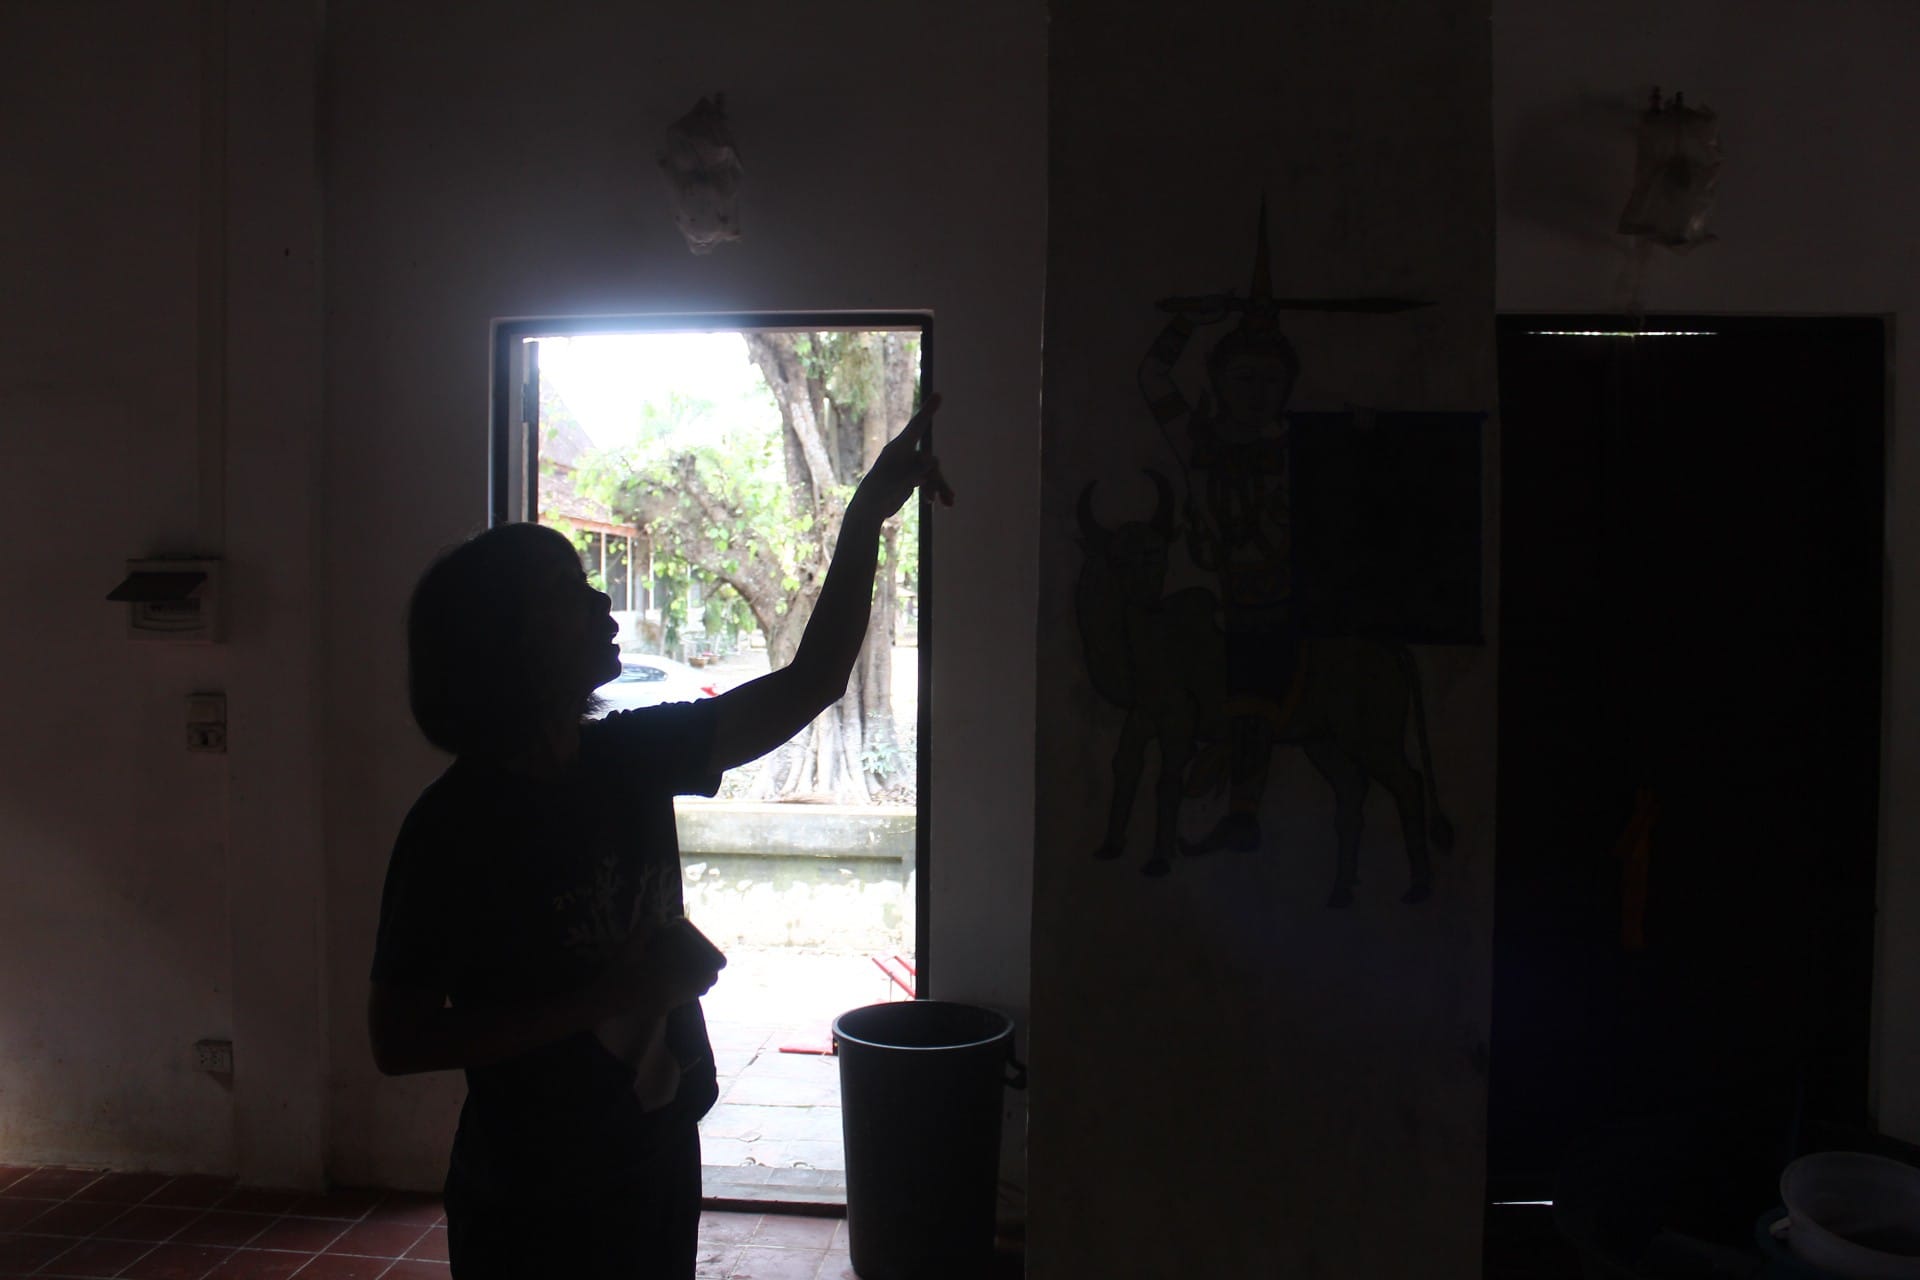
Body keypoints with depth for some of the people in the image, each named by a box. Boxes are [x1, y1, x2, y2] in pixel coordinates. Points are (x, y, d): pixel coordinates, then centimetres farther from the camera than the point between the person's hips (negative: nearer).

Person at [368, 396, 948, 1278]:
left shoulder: (632, 757, -3)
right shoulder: (455, 823, -19)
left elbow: (809, 683, -1)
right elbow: (397, 1039, -18)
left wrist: (866, 515, -8)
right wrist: (605, 998, -24)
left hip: (657, 1165, 6)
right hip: (531, 1207, -5)